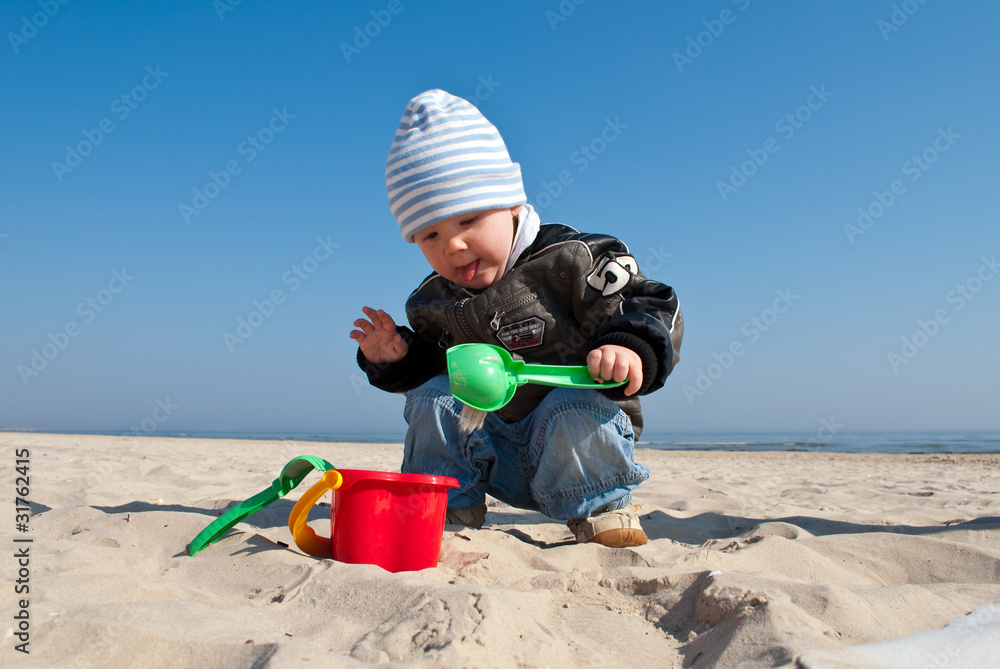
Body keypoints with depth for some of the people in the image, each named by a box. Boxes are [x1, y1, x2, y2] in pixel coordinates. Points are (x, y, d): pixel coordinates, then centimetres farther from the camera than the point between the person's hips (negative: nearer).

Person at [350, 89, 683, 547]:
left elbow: (656, 310, -17)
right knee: (432, 396, -12)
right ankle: (444, 511, 5)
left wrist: (630, 349, -37)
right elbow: (427, 365, 17)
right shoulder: (431, 303, 1)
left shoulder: (570, 261, -15)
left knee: (574, 407, -34)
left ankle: (601, 509, -6)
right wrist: (393, 359, -4)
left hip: (582, 440, -4)